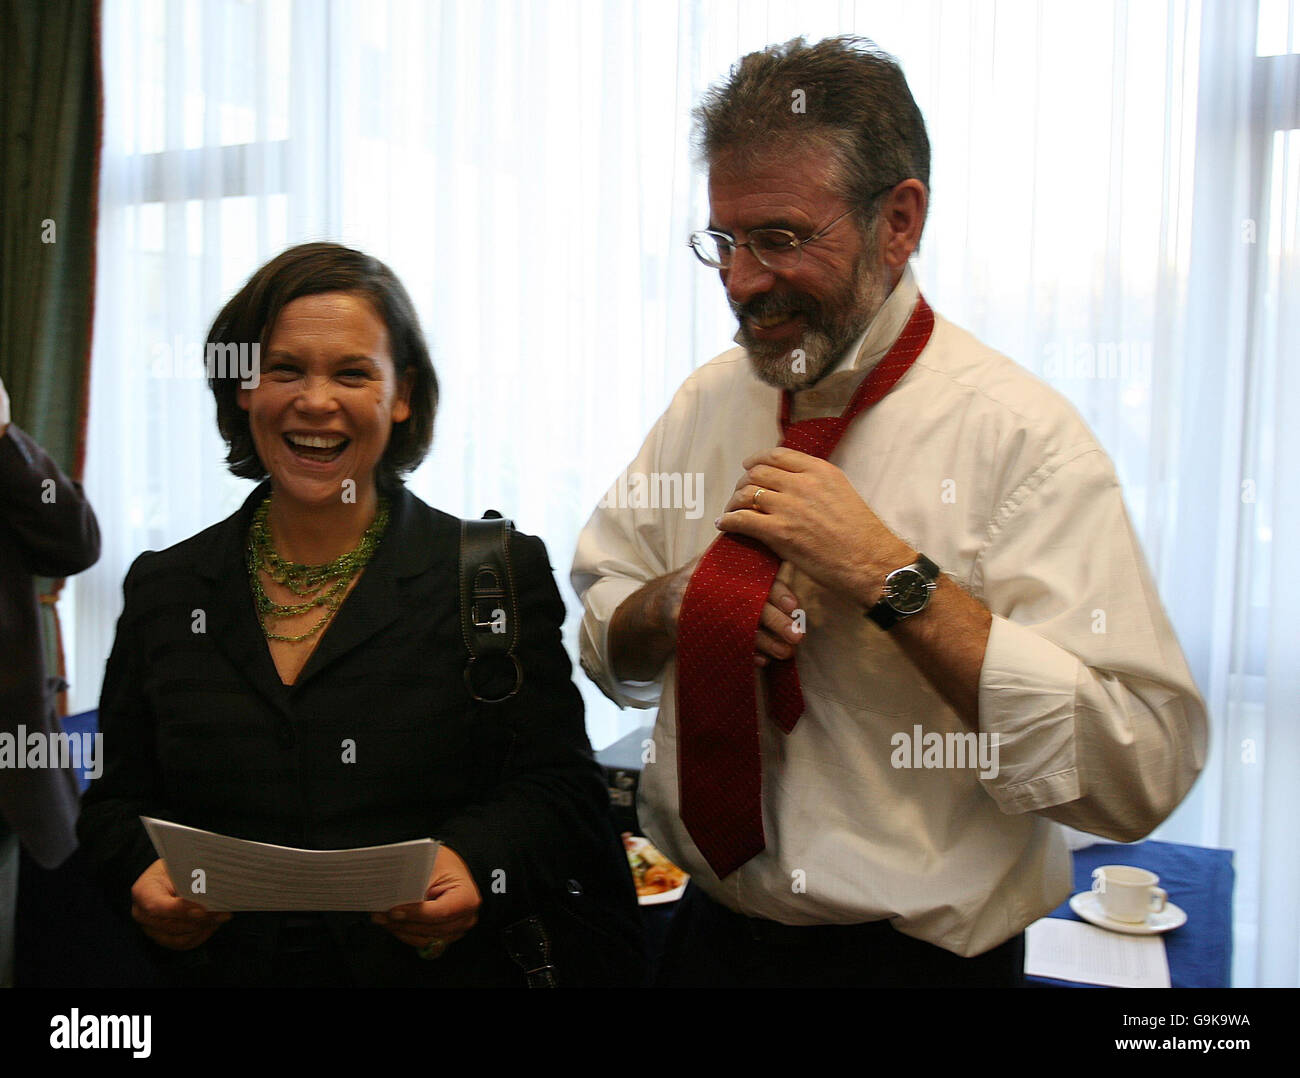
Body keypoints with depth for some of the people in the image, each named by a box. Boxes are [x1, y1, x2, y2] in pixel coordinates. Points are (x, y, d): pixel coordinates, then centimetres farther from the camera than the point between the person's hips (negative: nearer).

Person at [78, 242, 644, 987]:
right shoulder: (163, 589, 8)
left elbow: (555, 787, -4)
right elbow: (119, 800, 11)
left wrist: (475, 862, -22)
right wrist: (144, 873, -9)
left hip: (441, 968, -3)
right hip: (222, 965, 3)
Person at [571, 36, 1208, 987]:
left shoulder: (1020, 436, -17)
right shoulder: (708, 402, -1)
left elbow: (1142, 771, -24)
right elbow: (602, 646, 4)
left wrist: (890, 576, -27)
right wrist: (680, 604, -17)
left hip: (915, 958, -4)